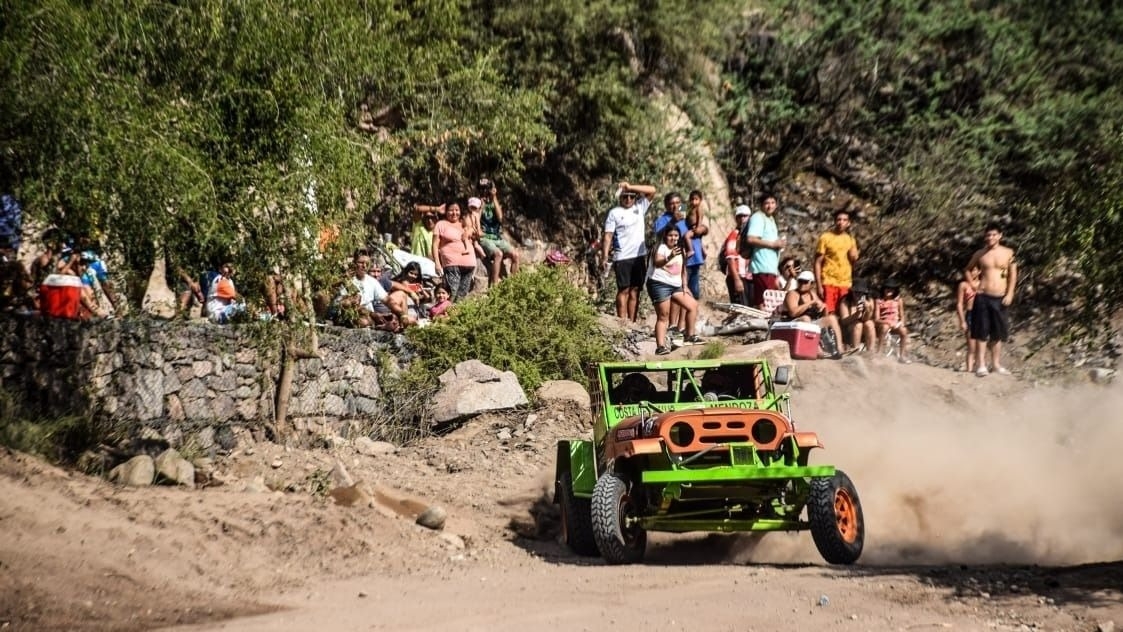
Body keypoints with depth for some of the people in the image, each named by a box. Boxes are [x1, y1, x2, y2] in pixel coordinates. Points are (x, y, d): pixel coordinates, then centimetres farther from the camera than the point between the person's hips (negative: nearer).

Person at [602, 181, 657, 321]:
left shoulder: (640, 207, 9)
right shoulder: (614, 213, -1)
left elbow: (652, 190, 1)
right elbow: (608, 235, -5)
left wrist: (631, 187, -7)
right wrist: (605, 255, -14)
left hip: (639, 256, 4)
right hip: (622, 257, -4)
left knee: (635, 290, 5)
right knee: (624, 289, -5)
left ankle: (632, 322, 7)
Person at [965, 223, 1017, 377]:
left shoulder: (1008, 253, 3)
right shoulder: (979, 254, 2)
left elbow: (1013, 274, 5)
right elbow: (968, 270, 17)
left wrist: (1009, 294, -3)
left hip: (1000, 298, 1)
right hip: (982, 297, -1)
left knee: (997, 333, 10)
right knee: (981, 332, -3)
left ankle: (996, 364, 21)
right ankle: (981, 365, -1)